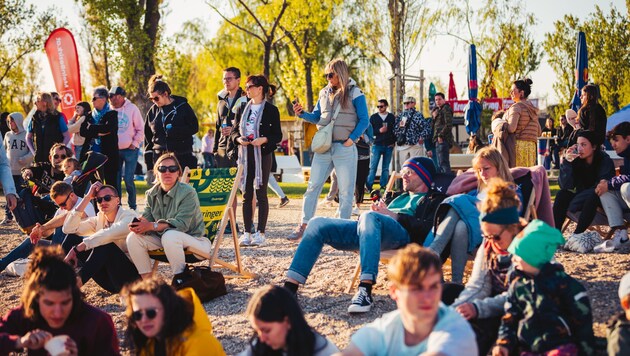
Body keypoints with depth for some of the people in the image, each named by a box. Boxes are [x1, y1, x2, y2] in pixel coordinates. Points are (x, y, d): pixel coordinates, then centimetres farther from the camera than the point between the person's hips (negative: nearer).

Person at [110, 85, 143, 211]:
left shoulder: (132, 108, -3)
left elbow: (140, 129, 0)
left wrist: (134, 143, -6)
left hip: (130, 150, -3)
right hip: (114, 150, 3)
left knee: (128, 179, -9)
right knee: (115, 180, 6)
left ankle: (132, 206, 6)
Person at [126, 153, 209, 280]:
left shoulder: (188, 192, -16)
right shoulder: (152, 194, 4)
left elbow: (182, 224, -25)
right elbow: (147, 218, -2)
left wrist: (152, 226, -32)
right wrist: (139, 225, -28)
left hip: (193, 240, -6)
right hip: (162, 238, 6)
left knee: (169, 236, -37)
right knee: (133, 238, -13)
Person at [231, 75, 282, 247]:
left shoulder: (271, 110, -2)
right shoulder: (242, 109, 13)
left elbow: (278, 135, -3)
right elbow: (234, 130, 15)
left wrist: (264, 139, -20)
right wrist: (238, 138, -6)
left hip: (263, 155, -4)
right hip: (245, 155, 5)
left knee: (261, 193, -1)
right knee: (246, 194, 4)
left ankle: (260, 233, 4)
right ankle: (247, 233, 8)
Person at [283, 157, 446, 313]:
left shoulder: (434, 199, 16)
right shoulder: (401, 197, 39)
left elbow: (428, 228, -4)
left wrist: (394, 215, -6)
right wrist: (380, 210, 7)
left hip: (402, 233, -8)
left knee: (369, 217, -41)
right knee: (318, 224, -10)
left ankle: (365, 290, -49)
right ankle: (290, 287, -20)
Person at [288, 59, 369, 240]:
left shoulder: (355, 94, -3)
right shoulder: (324, 93, 11)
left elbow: (364, 120, -4)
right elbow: (316, 117, 16)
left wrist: (352, 139, -12)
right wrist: (302, 113, -2)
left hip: (345, 149, -4)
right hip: (324, 148, 4)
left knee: (346, 191, 2)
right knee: (313, 187, 2)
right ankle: (304, 225, 8)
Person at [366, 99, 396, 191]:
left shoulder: (392, 117, 8)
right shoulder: (373, 117, 7)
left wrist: (393, 142, -2)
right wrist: (379, 131, -12)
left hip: (389, 145, 1)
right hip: (377, 145, -1)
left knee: (386, 168, 3)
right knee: (373, 167, -6)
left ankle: (383, 186, 7)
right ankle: (369, 186, -4)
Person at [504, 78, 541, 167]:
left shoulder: (517, 107, -8)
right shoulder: (532, 108, 16)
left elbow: (511, 128, -22)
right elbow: (539, 132, 19)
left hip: (518, 145, -8)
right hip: (531, 146, 8)